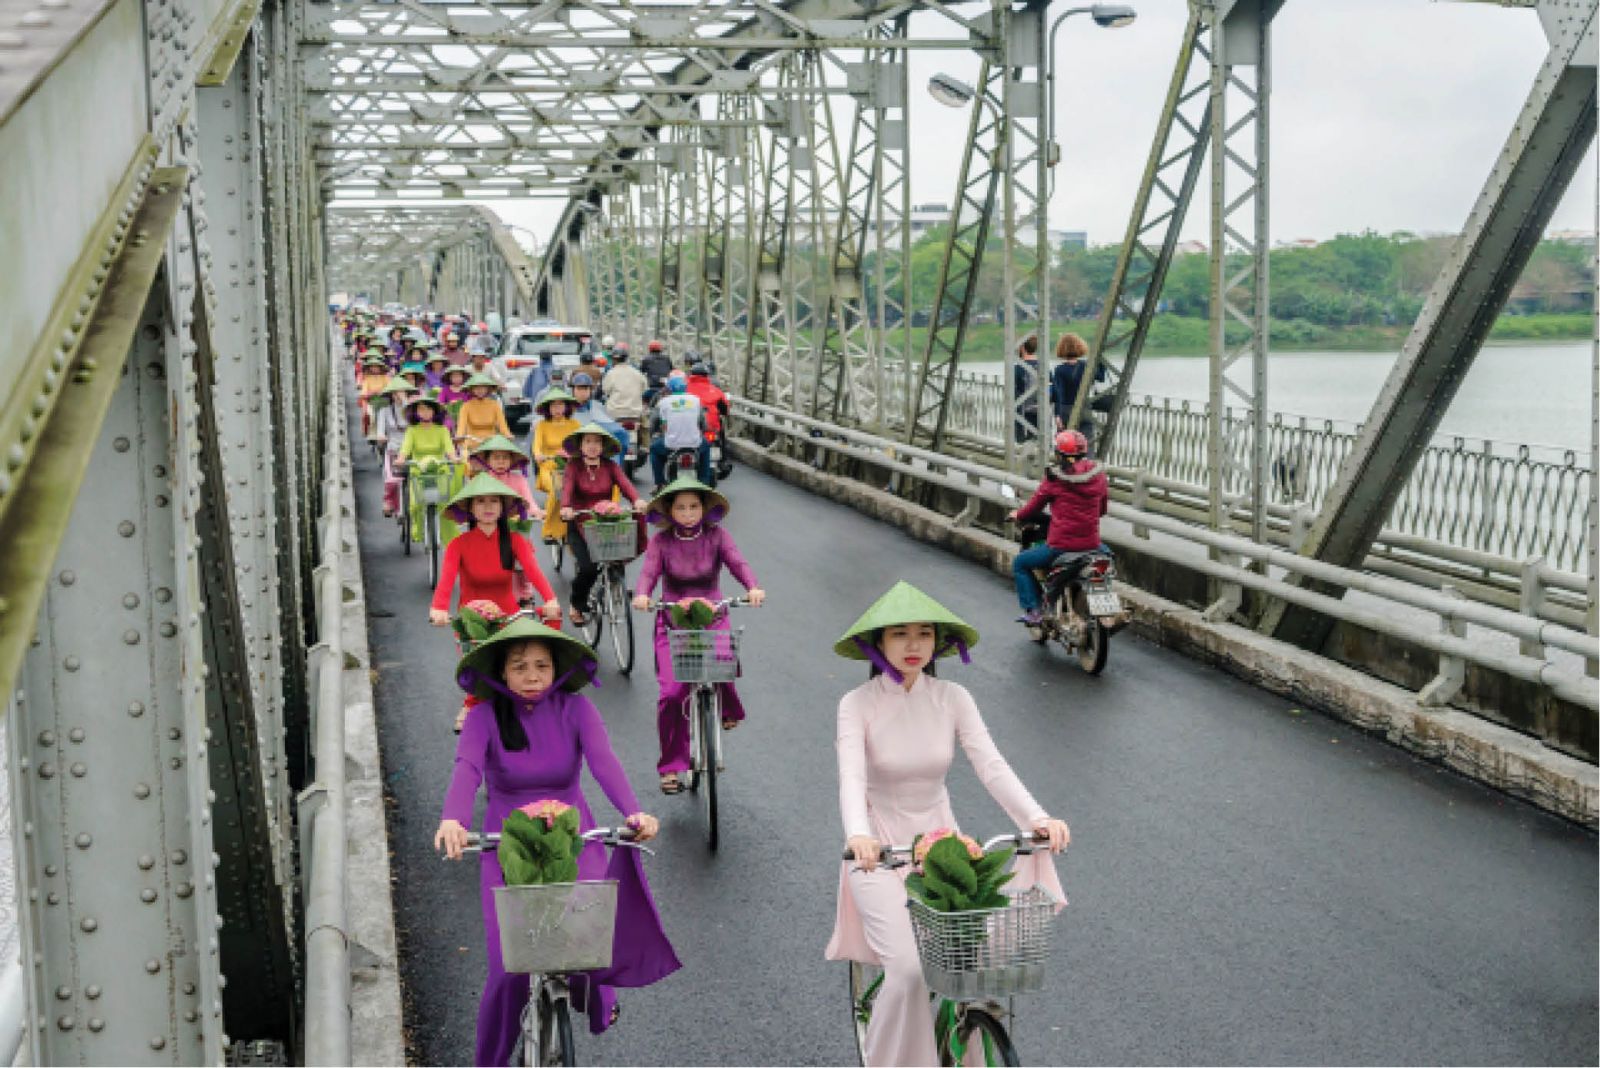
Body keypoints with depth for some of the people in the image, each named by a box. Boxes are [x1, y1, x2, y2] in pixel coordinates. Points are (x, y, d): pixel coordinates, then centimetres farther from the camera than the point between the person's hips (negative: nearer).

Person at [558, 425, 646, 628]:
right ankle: (576, 606, 7)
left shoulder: (610, 466, 3)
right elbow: (567, 487, -18)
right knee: (588, 567, -21)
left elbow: (624, 483, -13)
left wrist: (637, 500, -35)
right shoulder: (574, 465, -2)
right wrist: (566, 508, -39)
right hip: (580, 526, -2)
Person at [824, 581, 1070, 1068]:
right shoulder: (858, 704, -11)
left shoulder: (952, 699, -3)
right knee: (908, 968, -20)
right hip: (880, 847, -3)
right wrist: (858, 835, -44)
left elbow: (992, 765, -13)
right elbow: (851, 776, -25)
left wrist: (1037, 818, -30)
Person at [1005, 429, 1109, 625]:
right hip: (1091, 544, 5)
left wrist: (1017, 516, 24)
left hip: (1061, 546, -5)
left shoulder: (1054, 477, -8)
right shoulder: (1098, 473, 4)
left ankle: (1032, 611, 6)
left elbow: (1034, 507, 3)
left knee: (1020, 563, 17)